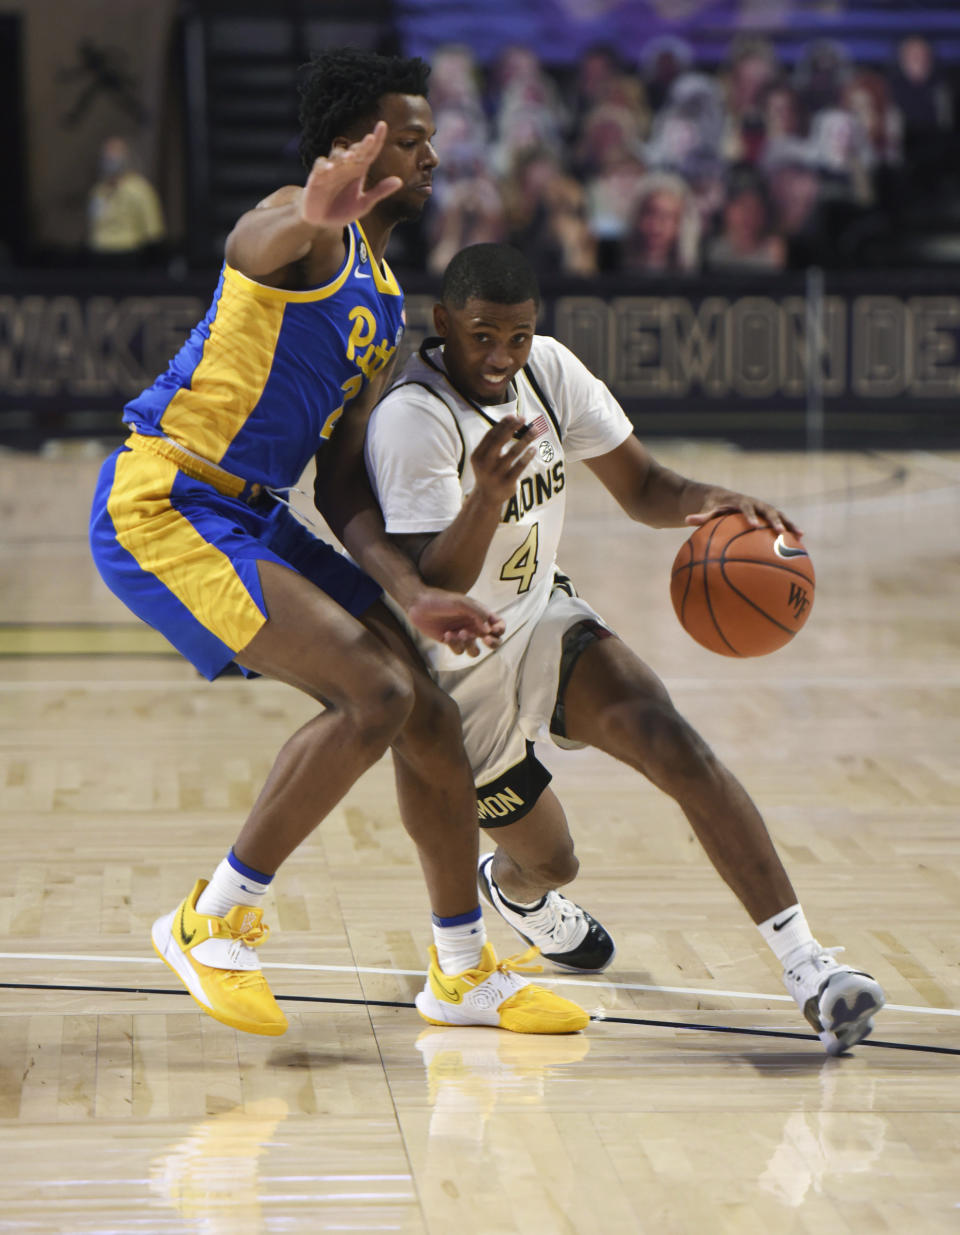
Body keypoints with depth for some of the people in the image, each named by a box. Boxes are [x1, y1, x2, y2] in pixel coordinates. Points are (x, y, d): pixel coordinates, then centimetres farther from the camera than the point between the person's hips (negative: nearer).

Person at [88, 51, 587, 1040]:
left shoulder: (385, 305, 16)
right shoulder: (314, 235, -12)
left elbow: (339, 482, 14)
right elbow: (247, 247, -40)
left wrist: (411, 594, -2)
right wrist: (310, 215, -66)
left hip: (252, 516, 9)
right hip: (160, 505, -9)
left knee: (425, 714, 8)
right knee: (372, 694, -20)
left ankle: (464, 973, 23)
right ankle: (213, 922, -6)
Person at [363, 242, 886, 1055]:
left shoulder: (549, 370, -8)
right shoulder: (412, 418, -28)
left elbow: (641, 487, 0)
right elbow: (431, 588, -33)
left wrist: (707, 501, -23)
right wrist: (486, 497, -52)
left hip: (540, 621, 4)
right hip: (453, 667, -4)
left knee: (674, 744, -22)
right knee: (549, 862, 6)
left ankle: (805, 964, -25)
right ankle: (511, 885, 48)